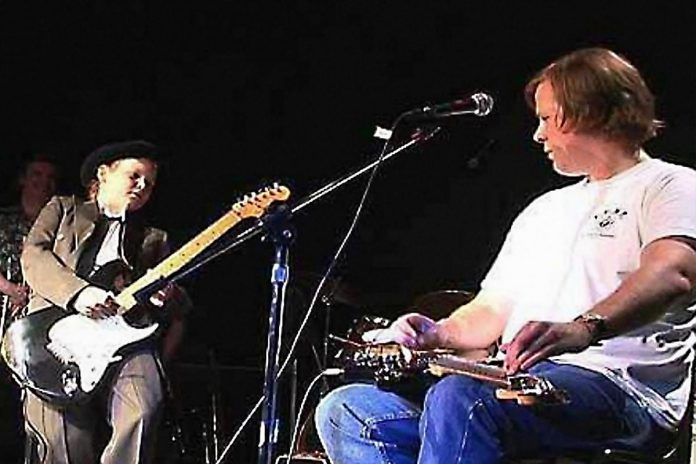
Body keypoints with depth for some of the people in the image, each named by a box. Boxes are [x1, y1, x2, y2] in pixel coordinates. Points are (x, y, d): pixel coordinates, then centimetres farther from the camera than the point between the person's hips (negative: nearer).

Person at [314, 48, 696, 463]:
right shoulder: (546, 208, 32)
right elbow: (494, 308, 27)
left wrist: (586, 327, -37)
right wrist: (438, 335, 5)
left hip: (624, 392, -8)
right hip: (526, 382, 9)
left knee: (458, 399, -37)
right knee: (345, 411, -9)